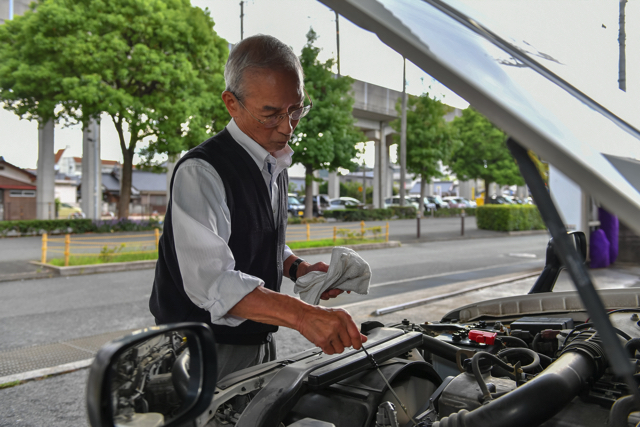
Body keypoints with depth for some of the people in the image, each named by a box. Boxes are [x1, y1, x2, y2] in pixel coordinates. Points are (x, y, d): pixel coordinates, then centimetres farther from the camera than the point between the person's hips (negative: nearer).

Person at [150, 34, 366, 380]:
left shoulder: (275, 166, 7)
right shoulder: (201, 172, -22)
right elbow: (211, 279, -33)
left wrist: (298, 268, -1)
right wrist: (302, 315, -42)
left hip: (260, 345, 8)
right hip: (207, 356, -8)